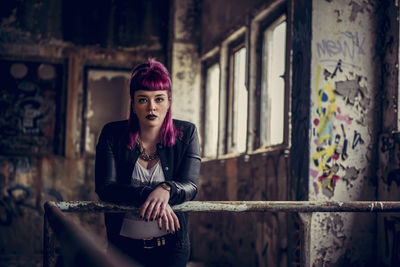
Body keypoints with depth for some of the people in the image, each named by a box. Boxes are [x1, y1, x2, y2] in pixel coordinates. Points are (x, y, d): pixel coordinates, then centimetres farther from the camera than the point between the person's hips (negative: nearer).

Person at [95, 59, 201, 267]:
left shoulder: (186, 134, -1)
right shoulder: (112, 135, -2)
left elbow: (190, 186, -10)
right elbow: (105, 188, -12)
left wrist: (166, 190, -34)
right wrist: (148, 194, -28)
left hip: (171, 245, 0)